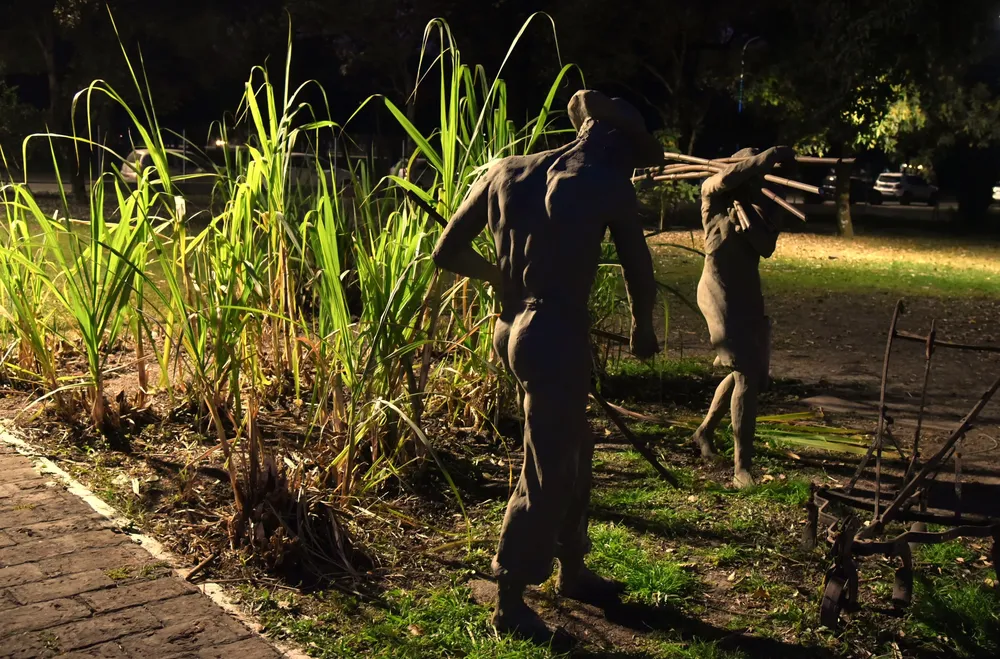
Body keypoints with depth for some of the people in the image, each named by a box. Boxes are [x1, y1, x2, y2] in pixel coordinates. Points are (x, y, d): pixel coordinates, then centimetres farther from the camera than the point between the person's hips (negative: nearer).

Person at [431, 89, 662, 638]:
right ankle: (508, 602, 12)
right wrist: (643, 329, 23)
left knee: (574, 449, 22)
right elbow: (638, 271, 4)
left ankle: (572, 570, 37)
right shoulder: (608, 186, -5)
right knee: (547, 471, 3)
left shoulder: (505, 172, 8)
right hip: (559, 336, -7)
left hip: (512, 328, 7)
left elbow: (447, 252, 10)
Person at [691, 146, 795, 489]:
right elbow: (727, 178, -29)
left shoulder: (762, 205, 8)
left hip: (748, 293, 7)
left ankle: (705, 430, 40)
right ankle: (741, 468, -17)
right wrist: (771, 156, -25)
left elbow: (766, 247, -8)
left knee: (749, 372, 17)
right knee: (746, 374, -17)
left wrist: (746, 214, -18)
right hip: (719, 291, -7)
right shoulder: (713, 195, -4)